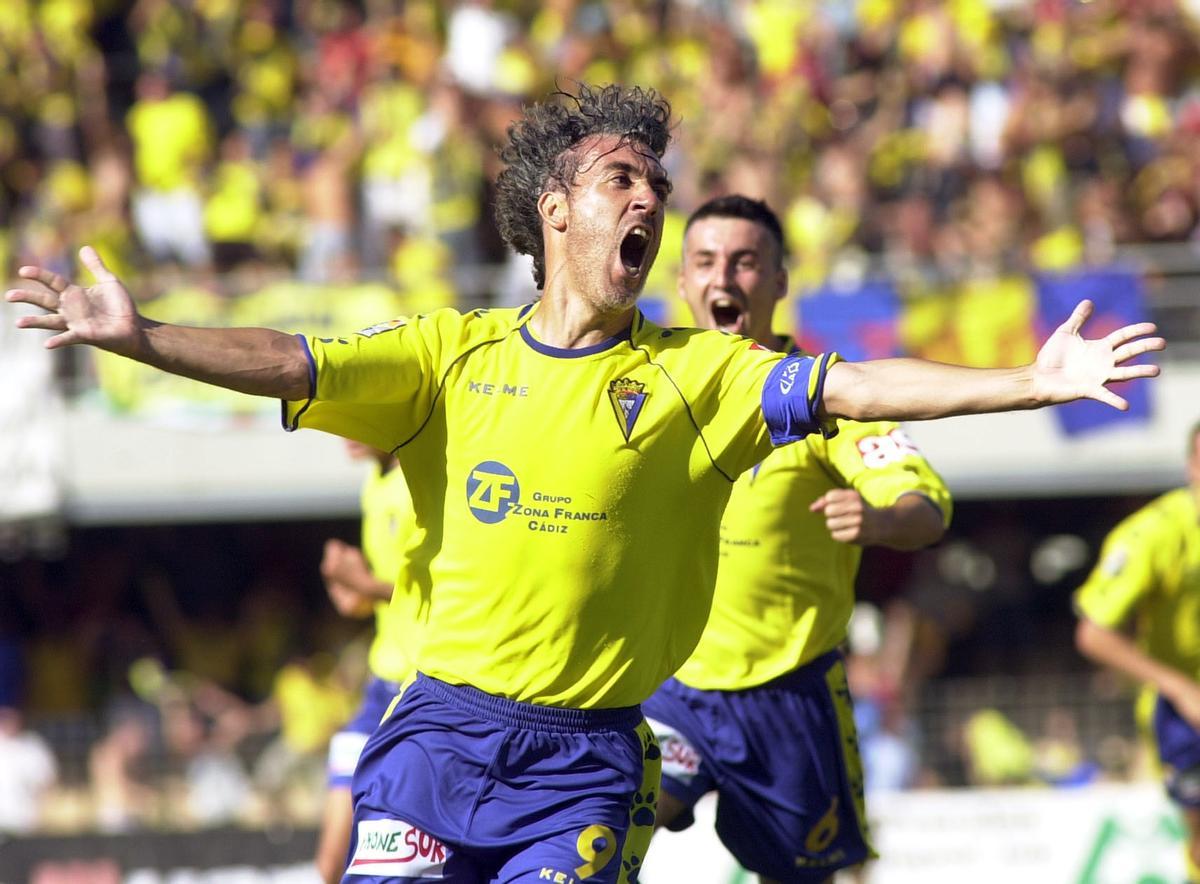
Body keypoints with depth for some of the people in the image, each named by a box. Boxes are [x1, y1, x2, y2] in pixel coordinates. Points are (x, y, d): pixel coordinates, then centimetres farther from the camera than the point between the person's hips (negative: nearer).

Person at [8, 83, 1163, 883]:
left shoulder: (695, 373, 4)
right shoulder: (456, 351, 6)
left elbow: (851, 389, -6)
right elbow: (293, 367, -5)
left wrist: (1028, 384, -19)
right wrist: (140, 339, -20)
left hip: (586, 760, 0)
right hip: (442, 730, 0)